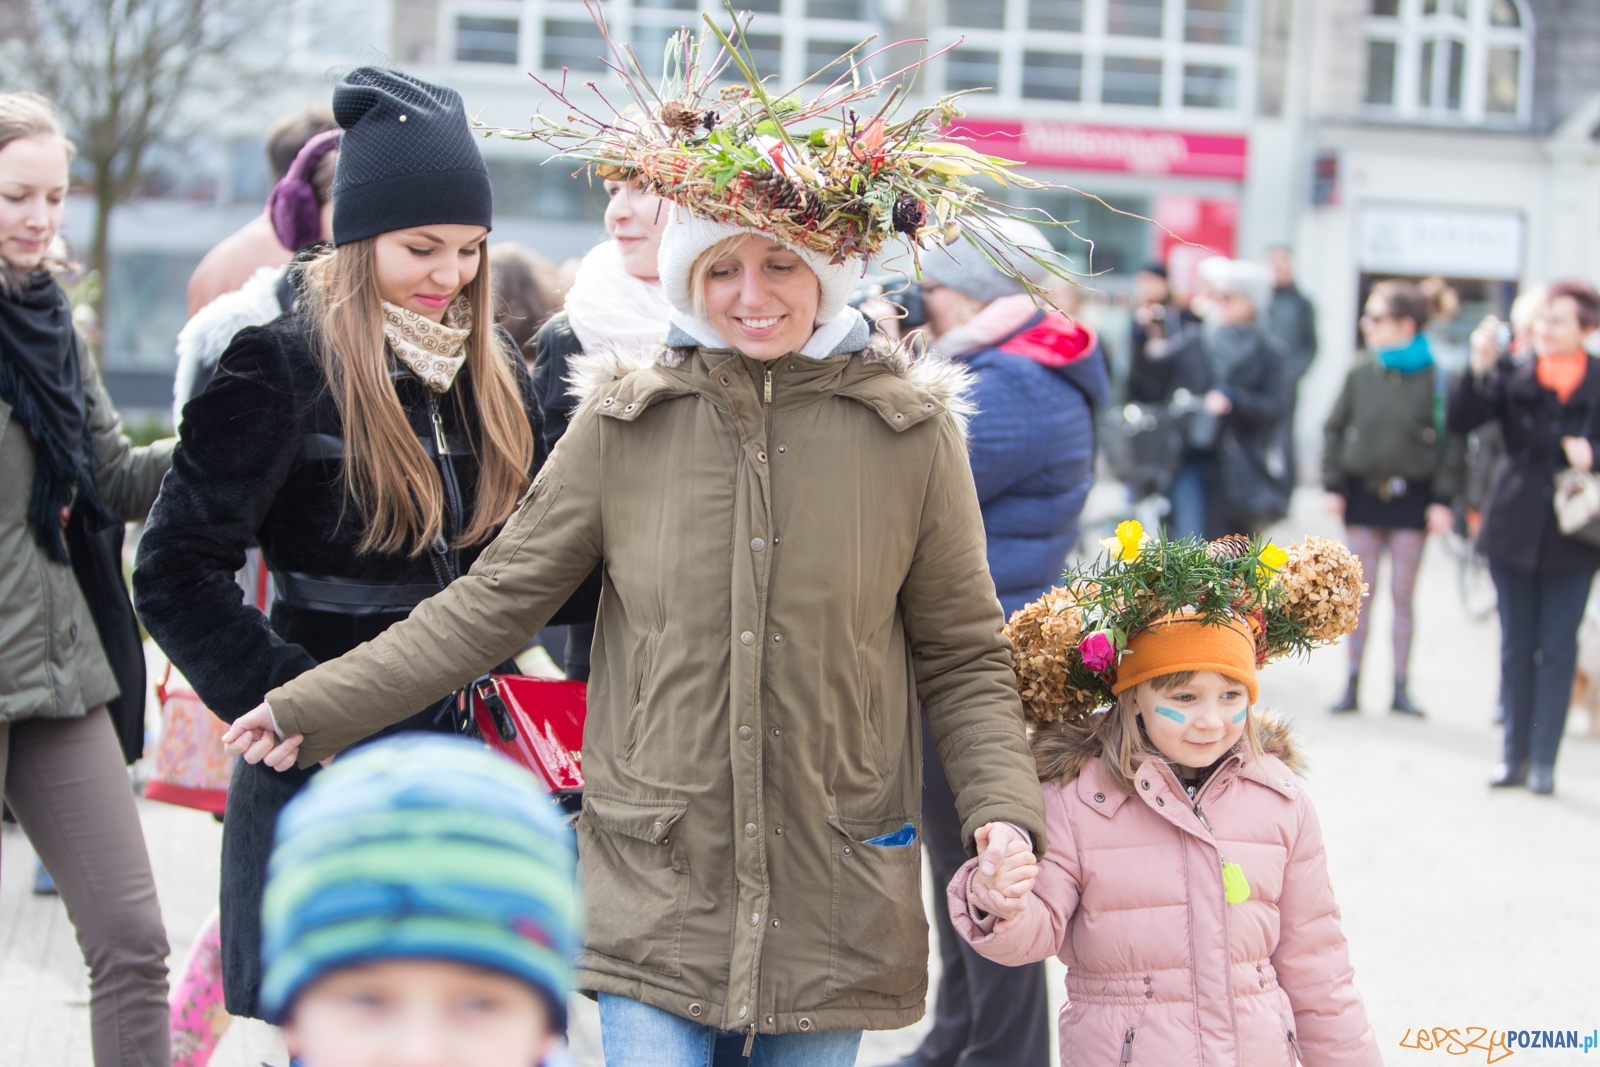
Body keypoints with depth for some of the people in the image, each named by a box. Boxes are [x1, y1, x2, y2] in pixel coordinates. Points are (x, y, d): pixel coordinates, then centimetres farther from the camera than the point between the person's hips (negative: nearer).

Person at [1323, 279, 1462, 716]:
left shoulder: (1436, 377, -9)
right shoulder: (1361, 372, -2)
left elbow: (1451, 440, -5)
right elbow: (1334, 429, 5)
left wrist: (1443, 499, -8)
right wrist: (1333, 485, -1)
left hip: (1411, 495, -2)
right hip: (1364, 491, 2)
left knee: (1403, 594, 5)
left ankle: (1400, 688, 13)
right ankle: (1353, 685, 12)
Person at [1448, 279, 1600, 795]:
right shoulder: (1513, 377, -2)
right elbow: (1460, 421, -11)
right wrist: (1478, 371, -23)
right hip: (1514, 531, 2)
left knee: (1558, 649, 3)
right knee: (1516, 648, 9)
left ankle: (1543, 760, 9)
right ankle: (1514, 754, 18)